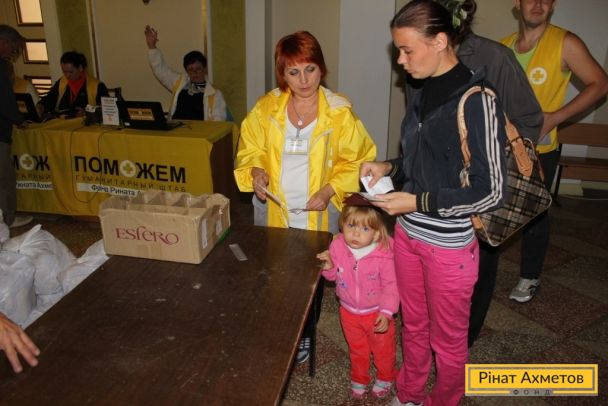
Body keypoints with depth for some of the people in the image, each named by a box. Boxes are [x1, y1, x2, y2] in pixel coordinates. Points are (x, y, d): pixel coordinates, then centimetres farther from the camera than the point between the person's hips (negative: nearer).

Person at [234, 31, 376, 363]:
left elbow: (356, 160, -4)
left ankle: (304, 335, 43)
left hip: (317, 216, -1)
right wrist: (256, 172, -15)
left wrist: (329, 191, -18)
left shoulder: (339, 112, -11)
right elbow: (250, 151, 6)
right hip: (273, 213, 2)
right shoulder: (266, 108, -5)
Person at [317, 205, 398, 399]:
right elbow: (334, 276, -1)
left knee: (382, 348, 23)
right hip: (349, 311, 3)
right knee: (356, 349, 26)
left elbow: (391, 285, -19)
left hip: (376, 313, -3)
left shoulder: (383, 254, -29)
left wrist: (386, 312, -23)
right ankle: (359, 379, 51)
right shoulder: (337, 247, -17)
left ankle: (385, 378, 51)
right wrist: (328, 267, -22)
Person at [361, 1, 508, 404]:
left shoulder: (477, 100, -19)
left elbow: (492, 191, -18)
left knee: (448, 341, 15)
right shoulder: (425, 93, 4)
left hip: (449, 246, -7)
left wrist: (418, 203, -19)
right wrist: (391, 167, 0)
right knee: (413, 326, 24)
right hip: (408, 235, 7)